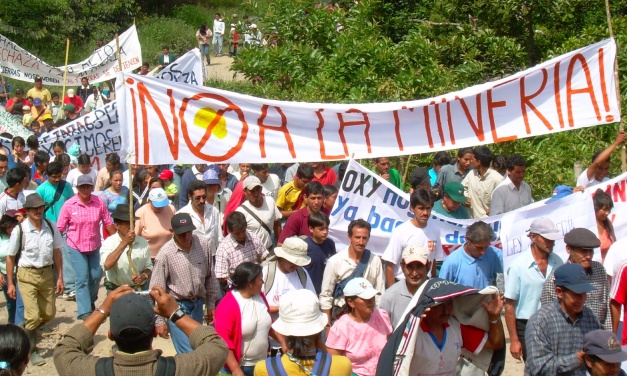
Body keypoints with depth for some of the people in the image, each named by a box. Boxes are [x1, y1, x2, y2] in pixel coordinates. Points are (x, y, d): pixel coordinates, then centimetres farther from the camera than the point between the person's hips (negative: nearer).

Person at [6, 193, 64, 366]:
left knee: (49, 314, 14)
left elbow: (57, 253, 5)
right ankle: (32, 351, 13)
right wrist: (10, 283, -3)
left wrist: (60, 277, 5)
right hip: (27, 275, -4)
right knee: (33, 316, -8)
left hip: (47, 274, 4)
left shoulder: (51, 227, -4)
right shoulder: (20, 230, -13)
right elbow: (10, 257, -4)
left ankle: (25, 330, 43)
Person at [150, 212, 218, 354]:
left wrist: (211, 305, 11)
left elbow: (210, 277, 6)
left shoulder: (203, 244, -6)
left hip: (197, 305, 5)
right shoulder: (165, 253, -17)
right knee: (188, 353, -11)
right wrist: (160, 321, -10)